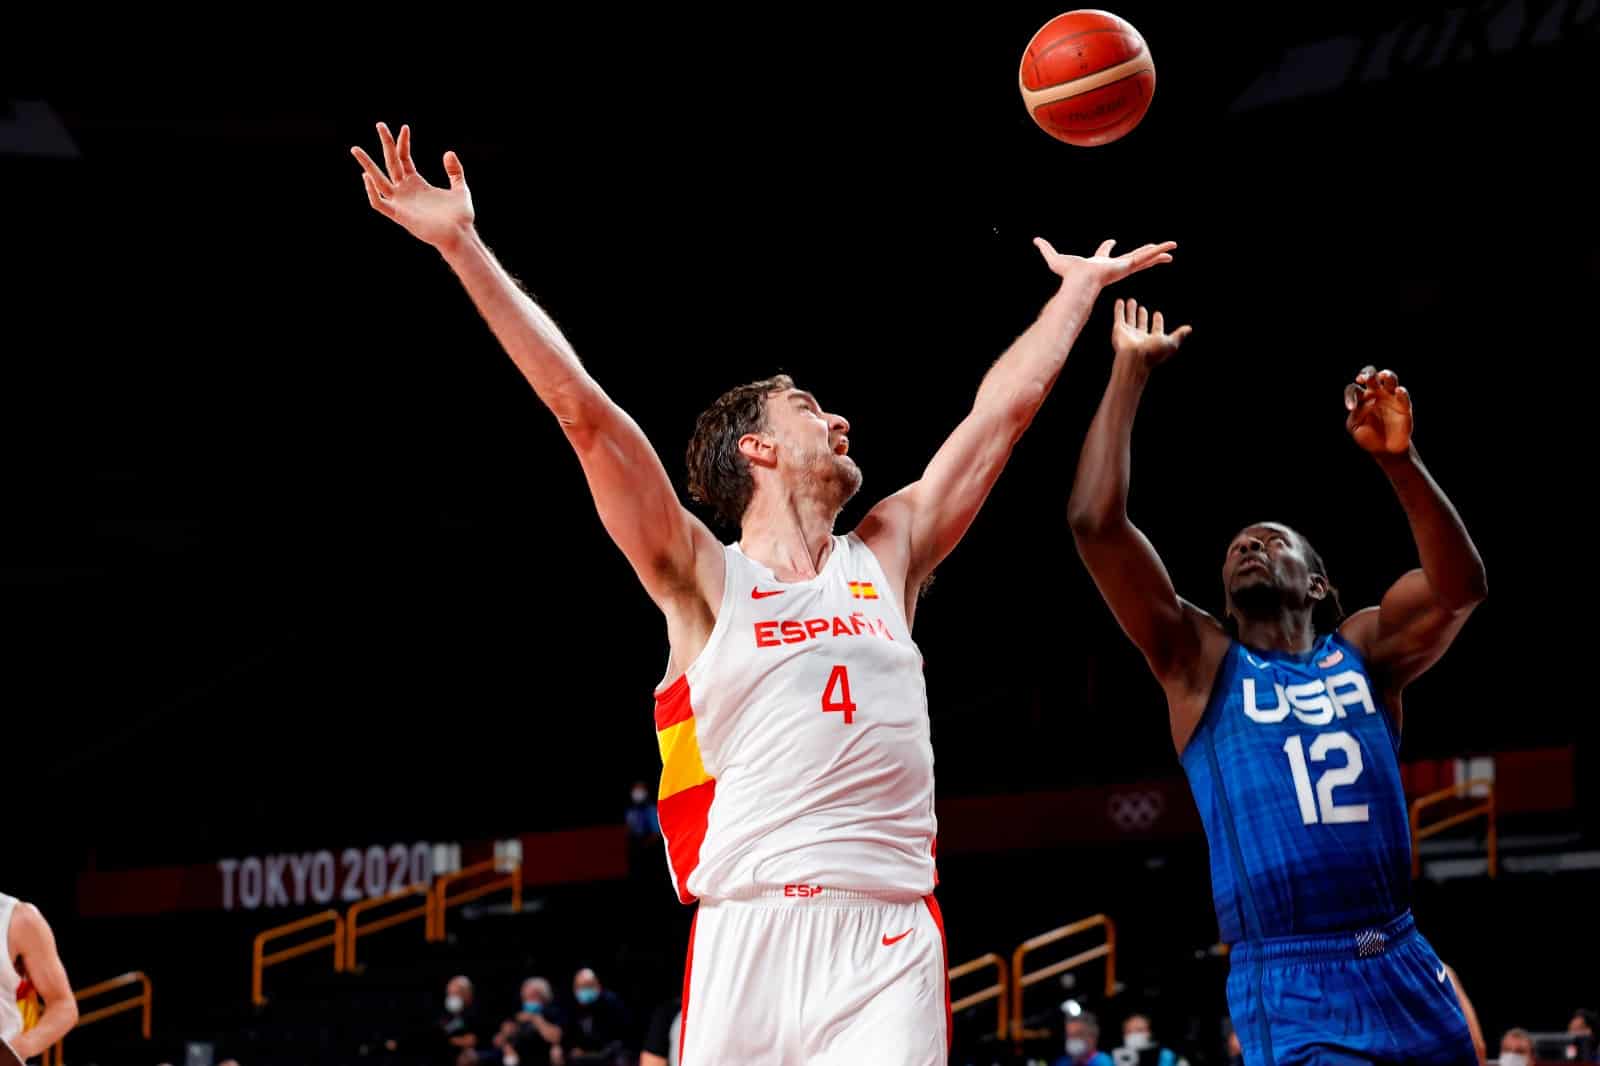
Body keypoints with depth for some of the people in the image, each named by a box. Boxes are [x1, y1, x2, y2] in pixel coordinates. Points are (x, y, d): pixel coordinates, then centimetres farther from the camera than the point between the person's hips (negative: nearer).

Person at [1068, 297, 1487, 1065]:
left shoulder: (1362, 651, 15)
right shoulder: (1201, 663, 8)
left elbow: (1460, 588, -2)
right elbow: (1095, 523, -2)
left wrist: (1398, 461, -12)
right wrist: (1131, 372, 0)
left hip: (1408, 974, 4)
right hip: (1290, 990, -4)